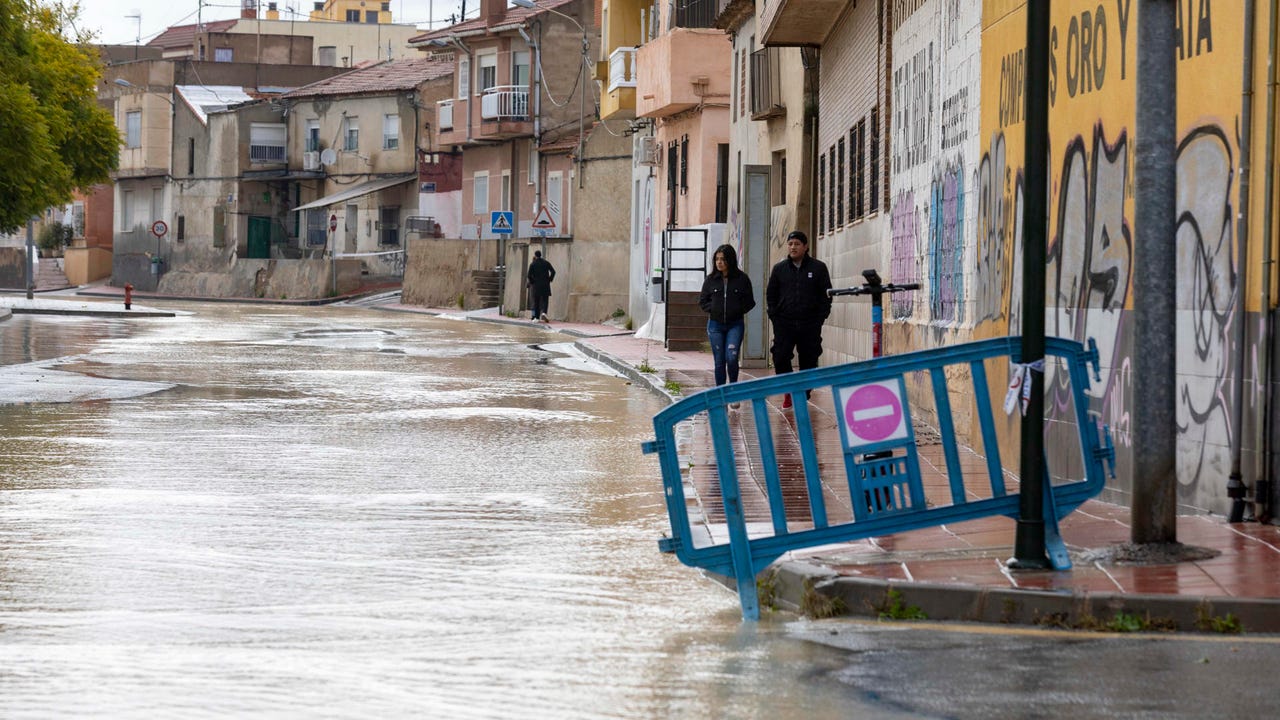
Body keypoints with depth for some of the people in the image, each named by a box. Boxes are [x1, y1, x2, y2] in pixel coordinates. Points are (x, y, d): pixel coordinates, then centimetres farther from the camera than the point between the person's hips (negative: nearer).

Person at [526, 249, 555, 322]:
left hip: (535, 285, -1)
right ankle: (543, 312, -22)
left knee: (536, 302, 8)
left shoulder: (532, 264, -2)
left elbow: (529, 275, -8)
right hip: (545, 285, 1)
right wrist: (549, 280, 6)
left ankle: (536, 317, 6)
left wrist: (531, 282, 7)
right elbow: (553, 272, -3)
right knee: (544, 301, 3)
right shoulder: (546, 263, 3)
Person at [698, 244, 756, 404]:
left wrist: (738, 310, -9)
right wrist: (712, 310, -4)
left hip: (735, 325, -2)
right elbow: (702, 301, 12)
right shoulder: (710, 280, 4)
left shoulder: (742, 279, -2)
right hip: (715, 325, 2)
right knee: (719, 361, 4)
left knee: (731, 358, -16)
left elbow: (750, 301, 4)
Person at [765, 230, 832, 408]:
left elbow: (826, 295, 4)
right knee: (780, 357, -12)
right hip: (784, 323, 1)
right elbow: (771, 294, 15)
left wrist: (820, 318, -4)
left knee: (808, 361, 2)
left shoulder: (818, 268, 3)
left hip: (810, 325, -1)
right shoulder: (779, 269, 9)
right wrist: (774, 316, 3)